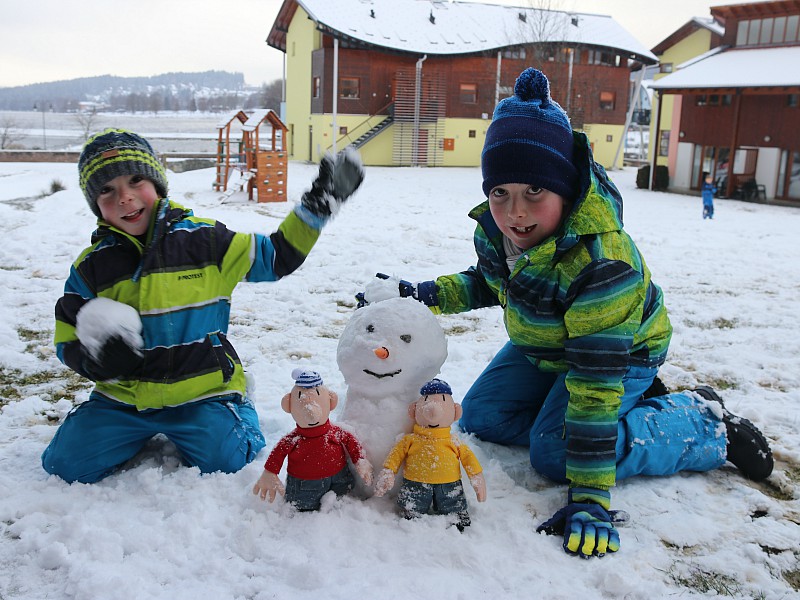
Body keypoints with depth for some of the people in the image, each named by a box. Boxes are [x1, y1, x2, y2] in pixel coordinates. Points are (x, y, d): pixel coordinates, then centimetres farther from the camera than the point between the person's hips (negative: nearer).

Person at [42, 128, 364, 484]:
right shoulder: (91, 267, 1)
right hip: (123, 397, 3)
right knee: (65, 464, -8)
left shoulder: (203, 239, -4)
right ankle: (140, 435, 19)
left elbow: (276, 257, 2)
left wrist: (318, 205, -6)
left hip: (202, 392, -2)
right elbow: (68, 343, 5)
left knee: (226, 461, -21)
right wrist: (97, 362, -18)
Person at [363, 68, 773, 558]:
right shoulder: (493, 228, -18)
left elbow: (597, 375, -40)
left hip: (620, 352, -8)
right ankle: (631, 402, 13)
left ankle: (707, 423, -2)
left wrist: (589, 497, -38)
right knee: (480, 417, 5)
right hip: (541, 347, 8)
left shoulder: (602, 261, -40)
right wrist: (420, 293, -8)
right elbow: (487, 282, 7)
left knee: (554, 455, -22)